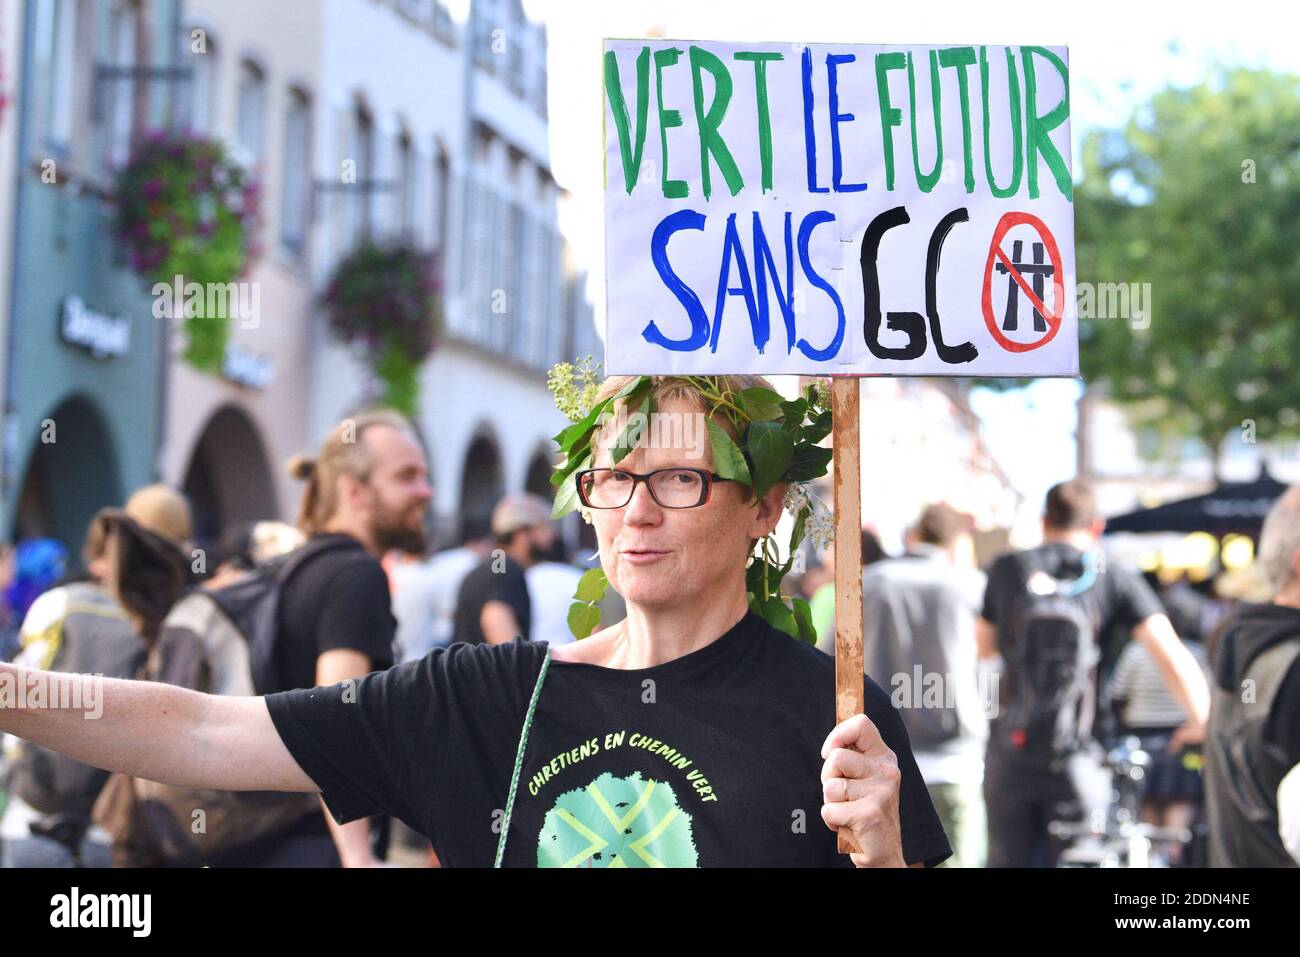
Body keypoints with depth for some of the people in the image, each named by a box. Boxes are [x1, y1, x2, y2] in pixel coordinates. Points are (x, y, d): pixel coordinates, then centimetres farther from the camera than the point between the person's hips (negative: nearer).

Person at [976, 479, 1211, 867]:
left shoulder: (1008, 569, 2)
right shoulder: (1115, 580, 0)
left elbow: (983, 649, 16)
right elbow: (1172, 654, -10)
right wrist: (1201, 722, 1)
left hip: (1011, 750, 1)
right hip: (1075, 760, -1)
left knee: (1008, 858, 11)